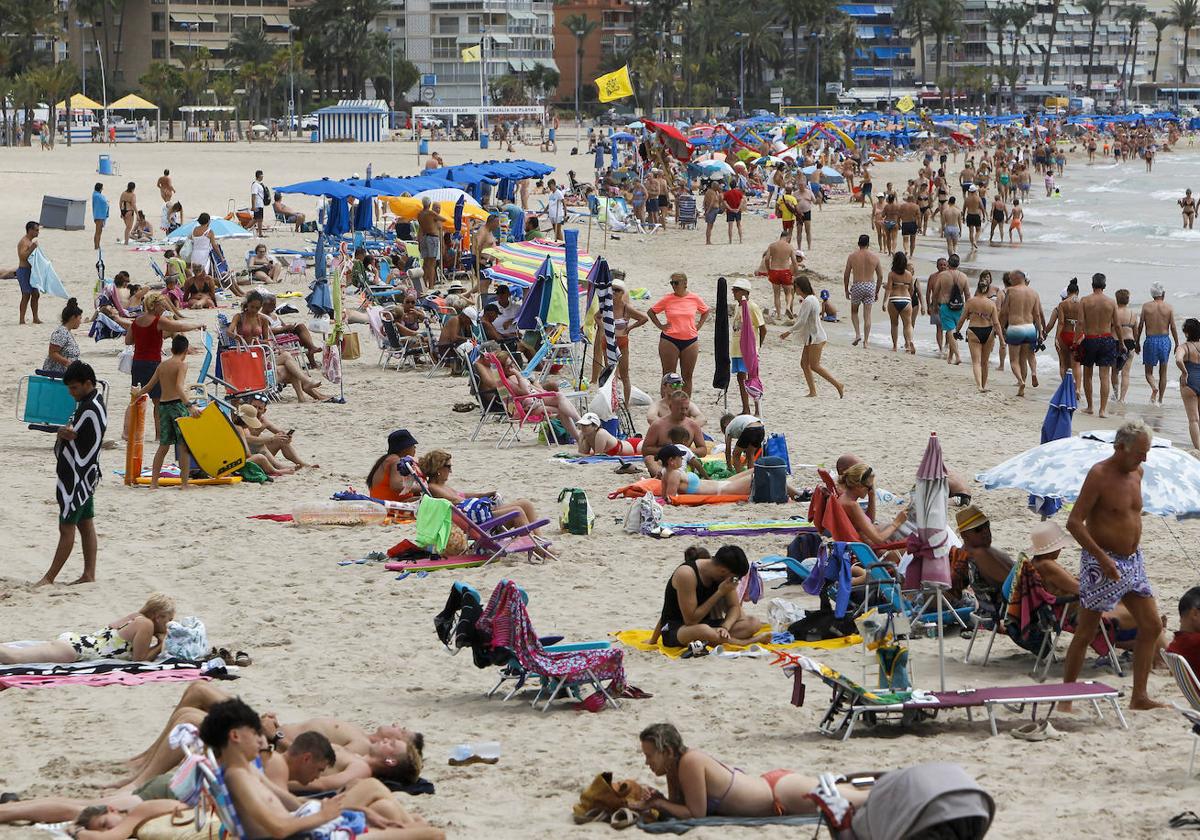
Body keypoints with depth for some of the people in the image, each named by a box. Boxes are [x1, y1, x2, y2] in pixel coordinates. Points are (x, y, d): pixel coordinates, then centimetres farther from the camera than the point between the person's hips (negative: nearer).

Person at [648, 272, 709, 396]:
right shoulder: (667, 299, -2)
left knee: (687, 376, 7)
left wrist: (699, 325, 8)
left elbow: (706, 311, 21)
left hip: (690, 341, 2)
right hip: (670, 341, -2)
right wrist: (660, 326, -2)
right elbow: (651, 312, 9)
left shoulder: (695, 299, 3)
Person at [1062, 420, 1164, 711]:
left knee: (1152, 626, 3)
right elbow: (1074, 522, -19)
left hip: (1132, 561, 8)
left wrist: (1136, 551, 17)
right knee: (1086, 633, -2)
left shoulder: (1136, 473, 8)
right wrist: (1103, 558, -25)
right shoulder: (1099, 475, -15)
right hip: (1101, 562, -8)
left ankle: (1139, 696, 9)